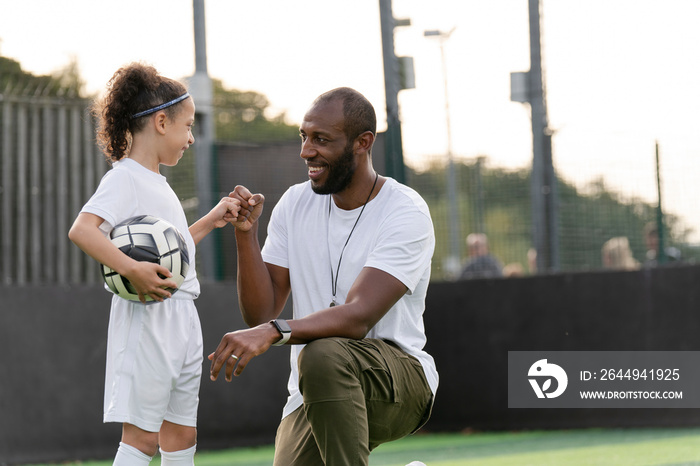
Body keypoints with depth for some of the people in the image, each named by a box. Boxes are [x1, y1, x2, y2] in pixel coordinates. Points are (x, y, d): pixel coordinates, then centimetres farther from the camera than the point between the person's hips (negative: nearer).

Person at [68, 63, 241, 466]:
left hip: (182, 316, 9)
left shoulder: (158, 183, 18)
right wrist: (132, 270, -35)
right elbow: (81, 229, -26)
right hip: (149, 316, -9)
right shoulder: (125, 178, -11)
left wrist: (210, 222, 22)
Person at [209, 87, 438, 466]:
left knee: (323, 353, -36)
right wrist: (246, 234, -10)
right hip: (315, 398, 6)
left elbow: (359, 316, -25)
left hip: (401, 382, -6)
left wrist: (273, 332, -39)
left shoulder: (406, 213, -12)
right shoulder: (295, 204, 7)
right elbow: (260, 313, 4)